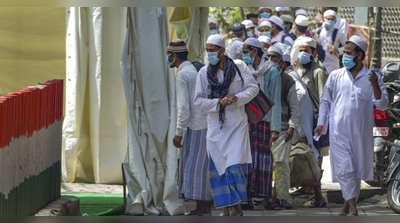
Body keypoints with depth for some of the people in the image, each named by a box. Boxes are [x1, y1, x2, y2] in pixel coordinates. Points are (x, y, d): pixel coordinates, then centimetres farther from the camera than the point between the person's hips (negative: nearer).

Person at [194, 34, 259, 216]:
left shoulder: (239, 66, -2)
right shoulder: (204, 73, 0)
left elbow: (253, 88, 0)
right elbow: (198, 100, -1)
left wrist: (236, 97, -16)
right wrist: (219, 102, -15)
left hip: (237, 124, -2)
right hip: (216, 125, 2)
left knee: (236, 165, -9)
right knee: (218, 167, 1)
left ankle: (237, 206, 0)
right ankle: (225, 208, 9)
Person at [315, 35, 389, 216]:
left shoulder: (371, 77, 3)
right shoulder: (336, 76, 6)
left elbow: (382, 104, -2)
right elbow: (325, 101, 12)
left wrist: (375, 85, -17)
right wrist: (321, 124, 4)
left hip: (361, 132, 1)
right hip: (339, 131, -1)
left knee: (357, 169, 8)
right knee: (345, 169, -10)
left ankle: (348, 203, 23)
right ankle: (352, 206, -11)